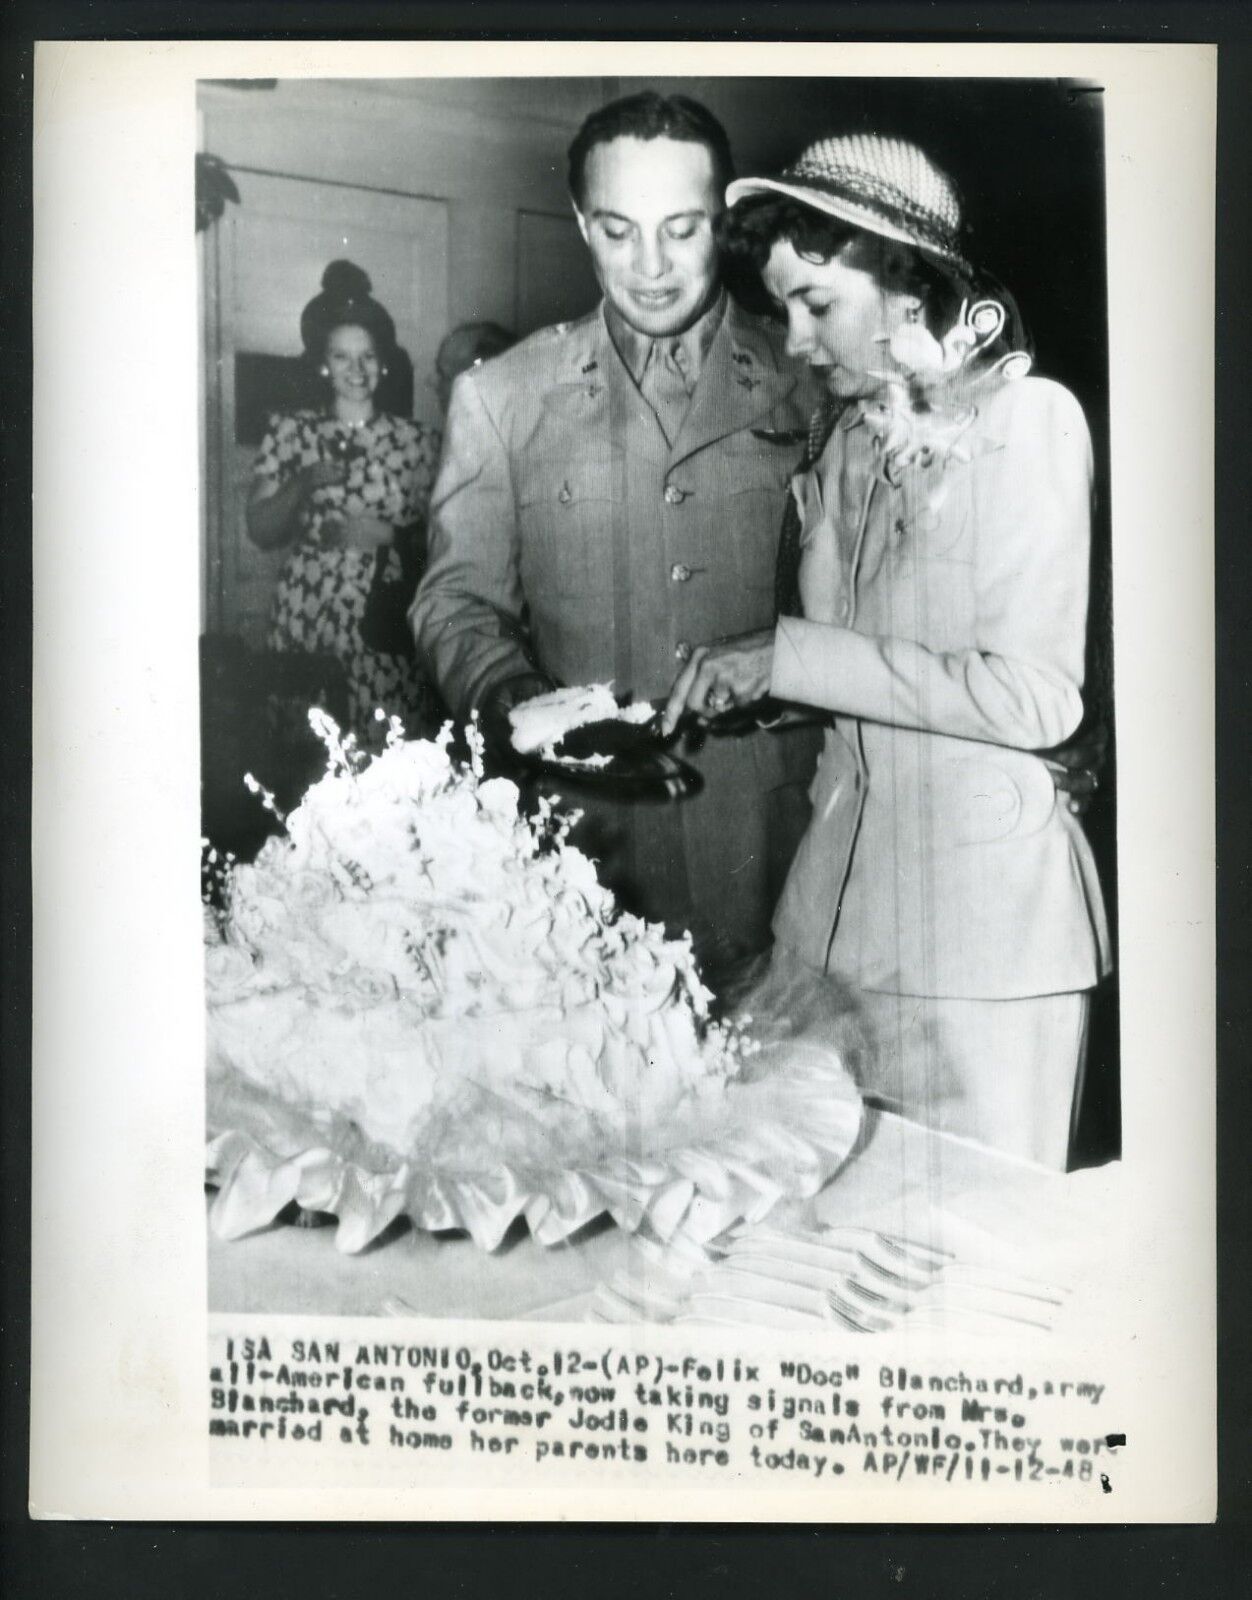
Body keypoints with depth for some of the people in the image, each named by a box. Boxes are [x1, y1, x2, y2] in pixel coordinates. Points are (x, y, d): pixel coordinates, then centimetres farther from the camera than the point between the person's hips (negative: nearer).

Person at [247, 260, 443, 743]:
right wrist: (305, 482, -10)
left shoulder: (417, 440, 7)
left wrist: (388, 534, -8)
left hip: (386, 626, 0)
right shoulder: (288, 432, 8)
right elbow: (260, 531, 4)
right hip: (307, 620, 0)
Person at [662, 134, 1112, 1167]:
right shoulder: (849, 440, 12)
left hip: (982, 919, -5)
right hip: (834, 890, 6)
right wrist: (737, 679, -1)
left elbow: (1037, 697, -17)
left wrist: (792, 658, -17)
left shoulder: (1030, 419, -8)